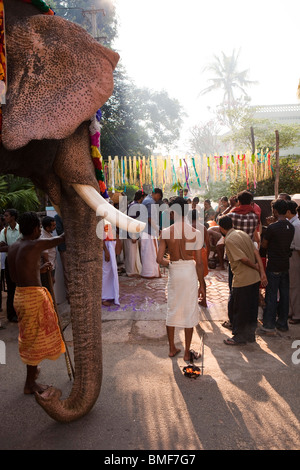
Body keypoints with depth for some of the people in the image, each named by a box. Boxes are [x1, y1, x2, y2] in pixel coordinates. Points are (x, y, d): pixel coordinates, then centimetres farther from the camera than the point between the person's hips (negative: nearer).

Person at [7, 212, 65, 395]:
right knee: (35, 338, 6)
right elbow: (61, 239, -9)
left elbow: (15, 277, 12)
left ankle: (32, 370, 46)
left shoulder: (13, 248, 7)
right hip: (34, 296, -8)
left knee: (29, 336, 25)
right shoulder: (36, 244, -18)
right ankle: (30, 384, 19)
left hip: (19, 295, 8)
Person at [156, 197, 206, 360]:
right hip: (190, 271, -1)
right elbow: (199, 262, -8)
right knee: (189, 311, 11)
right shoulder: (196, 233, -11)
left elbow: (159, 259, -10)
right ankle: (187, 352, 21)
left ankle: (172, 349, 29)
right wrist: (202, 284, 1)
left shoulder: (166, 232, -10)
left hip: (174, 272, 1)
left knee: (172, 310, 17)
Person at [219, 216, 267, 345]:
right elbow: (256, 253, 3)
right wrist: (262, 272, 0)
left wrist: (256, 267, -3)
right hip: (255, 278, 8)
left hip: (242, 280, -8)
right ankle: (250, 335, 30)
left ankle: (239, 337, 20)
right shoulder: (242, 233, 8)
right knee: (251, 308, 18)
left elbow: (244, 259, -21)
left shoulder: (229, 239, -16)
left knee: (239, 310, 7)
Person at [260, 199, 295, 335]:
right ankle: (282, 323, 24)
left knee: (271, 297, 0)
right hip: (285, 265, 6)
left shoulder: (272, 227, -18)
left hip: (273, 267, -6)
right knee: (284, 295, 13)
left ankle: (269, 326, 6)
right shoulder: (291, 227, 3)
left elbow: (264, 245, -7)